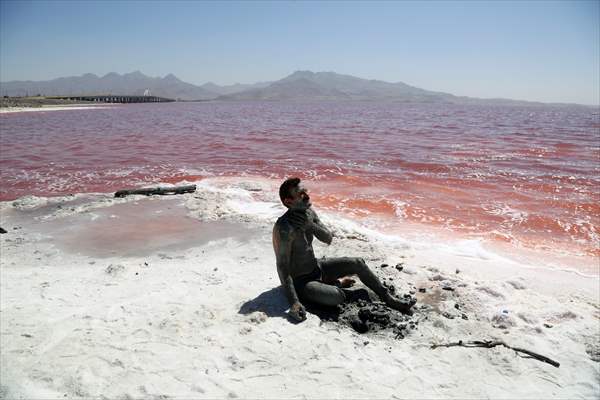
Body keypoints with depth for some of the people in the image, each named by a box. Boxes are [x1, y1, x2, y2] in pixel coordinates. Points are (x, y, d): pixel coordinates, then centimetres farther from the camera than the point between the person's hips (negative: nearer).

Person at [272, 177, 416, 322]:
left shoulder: (308, 212, -3)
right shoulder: (284, 227, -30)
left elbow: (328, 239, -2)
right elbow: (282, 267, -30)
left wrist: (311, 225, -23)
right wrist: (294, 302, -35)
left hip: (316, 267, 8)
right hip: (300, 281, -8)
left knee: (358, 263, 4)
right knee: (338, 297, -29)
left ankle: (390, 299, 19)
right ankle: (334, 285, 7)